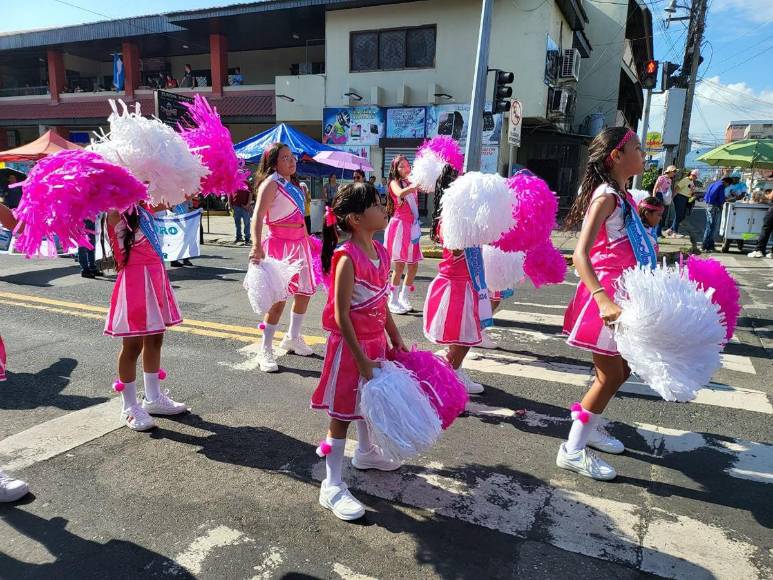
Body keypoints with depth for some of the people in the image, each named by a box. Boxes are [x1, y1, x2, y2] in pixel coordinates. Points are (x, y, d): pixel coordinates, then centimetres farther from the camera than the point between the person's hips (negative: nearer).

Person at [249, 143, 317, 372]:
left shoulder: (294, 184, 15)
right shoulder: (271, 183, -11)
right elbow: (257, 216, -23)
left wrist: (307, 241, 23)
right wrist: (256, 246, -35)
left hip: (299, 243, 9)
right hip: (279, 243, -9)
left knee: (304, 291, 14)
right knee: (279, 297, -11)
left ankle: (292, 337, 33)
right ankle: (265, 351, 0)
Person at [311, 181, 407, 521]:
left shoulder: (380, 252, 2)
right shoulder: (347, 258, -24)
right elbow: (341, 316, -23)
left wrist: (396, 340, 14)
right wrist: (361, 359, -21)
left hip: (375, 341, 8)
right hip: (350, 344, -8)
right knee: (342, 412, 2)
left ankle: (366, 452, 51)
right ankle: (332, 486, 16)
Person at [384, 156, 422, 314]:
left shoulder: (412, 183, 17)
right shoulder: (394, 182, -2)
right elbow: (400, 193, -26)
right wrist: (415, 185, -40)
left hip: (413, 226, 6)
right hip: (399, 225, -6)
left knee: (413, 265, 8)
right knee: (399, 265, -6)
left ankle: (404, 297, 22)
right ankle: (393, 301, 3)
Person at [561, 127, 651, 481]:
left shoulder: (622, 196, 11)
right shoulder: (607, 196, -17)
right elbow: (580, 254, -29)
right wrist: (603, 299, -42)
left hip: (620, 295, 9)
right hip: (606, 295, -9)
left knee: (620, 370, 19)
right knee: (611, 376, -2)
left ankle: (590, 426, 37)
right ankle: (573, 451, 8)